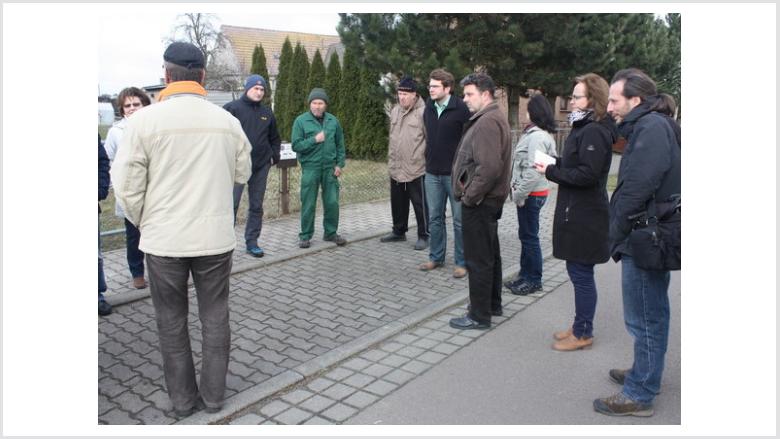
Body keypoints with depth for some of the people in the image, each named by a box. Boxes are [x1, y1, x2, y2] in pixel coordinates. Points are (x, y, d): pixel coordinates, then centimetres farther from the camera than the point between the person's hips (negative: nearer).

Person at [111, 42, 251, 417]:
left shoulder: (145, 120, -10)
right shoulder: (227, 121, -3)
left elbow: (127, 186, -7)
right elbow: (242, 174, 10)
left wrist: (143, 222, 10)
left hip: (164, 240, -1)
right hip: (216, 237, 2)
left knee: (172, 323, 14)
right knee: (215, 318, 15)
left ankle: (183, 399, 26)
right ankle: (213, 396, 25)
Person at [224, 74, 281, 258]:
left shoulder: (267, 113, 13)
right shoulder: (232, 108, -2)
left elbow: (275, 138, 23)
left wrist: (274, 157, 12)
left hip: (261, 167, 5)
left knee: (257, 206, 9)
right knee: (231, 204, -7)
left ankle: (252, 242, 18)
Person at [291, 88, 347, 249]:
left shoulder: (333, 121, 7)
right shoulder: (301, 121, -3)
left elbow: (340, 144, 11)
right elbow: (296, 145, -7)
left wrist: (340, 164, 3)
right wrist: (315, 140, -17)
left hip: (330, 168, 3)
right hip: (310, 168, -3)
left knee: (332, 202, 7)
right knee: (308, 204, 3)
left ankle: (331, 232, 23)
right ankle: (305, 236, 16)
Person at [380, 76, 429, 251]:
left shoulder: (422, 112, -12)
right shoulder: (395, 110, 12)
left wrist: (426, 160, -13)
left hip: (416, 168, -7)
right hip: (396, 168, 7)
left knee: (419, 204, 2)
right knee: (398, 202, 17)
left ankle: (423, 236, 14)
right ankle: (398, 231, 33)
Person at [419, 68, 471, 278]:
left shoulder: (461, 109, -11)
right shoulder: (428, 108, 7)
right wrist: (429, 158, 14)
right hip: (432, 173, 6)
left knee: (459, 219, 3)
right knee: (434, 218, 13)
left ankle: (461, 262, 14)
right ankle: (436, 257, 26)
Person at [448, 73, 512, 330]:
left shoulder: (487, 122, -19)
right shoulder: (494, 118, 15)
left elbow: (489, 167, -29)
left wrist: (469, 196, -19)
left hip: (479, 202, -11)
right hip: (490, 199, 11)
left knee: (478, 259, -2)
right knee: (490, 253, 19)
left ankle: (479, 316, 9)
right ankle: (492, 304, 33)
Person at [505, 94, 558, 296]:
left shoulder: (537, 137, -20)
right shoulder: (536, 133, 12)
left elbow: (533, 171, -25)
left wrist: (519, 194, -17)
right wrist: (518, 191, 12)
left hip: (531, 195, -10)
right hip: (530, 193, 10)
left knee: (529, 236, 1)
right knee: (526, 235, 17)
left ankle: (533, 279, 14)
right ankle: (526, 274, 28)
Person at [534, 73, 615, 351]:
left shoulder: (593, 132, -17)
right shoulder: (585, 128, 15)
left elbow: (586, 174, -24)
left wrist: (551, 171, -16)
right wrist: (555, 164, 2)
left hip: (584, 217, -10)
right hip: (577, 213, 10)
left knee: (581, 274, 1)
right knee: (579, 272, 17)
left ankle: (583, 334, 14)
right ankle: (581, 327, 30)